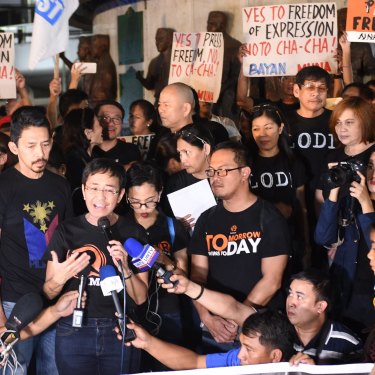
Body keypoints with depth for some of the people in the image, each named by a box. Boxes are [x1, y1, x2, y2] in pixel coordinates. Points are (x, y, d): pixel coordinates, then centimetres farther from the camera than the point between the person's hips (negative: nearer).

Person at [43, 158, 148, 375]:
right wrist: (58, 279, -20)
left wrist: (125, 270, -18)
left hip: (120, 331, 0)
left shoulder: (134, 233, 0)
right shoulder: (66, 231, 0)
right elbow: (48, 293, 2)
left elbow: (140, 298, 1)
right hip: (73, 331, 0)